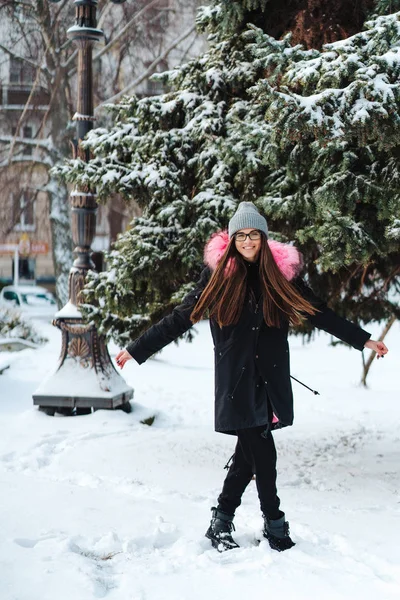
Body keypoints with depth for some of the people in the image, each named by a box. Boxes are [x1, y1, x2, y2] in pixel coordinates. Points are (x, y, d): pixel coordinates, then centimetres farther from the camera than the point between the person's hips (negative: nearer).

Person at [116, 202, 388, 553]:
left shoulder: (281, 273, 3)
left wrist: (363, 340, 7)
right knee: (263, 452, -5)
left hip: (271, 380, 3)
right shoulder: (219, 275, -2)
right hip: (236, 382, -2)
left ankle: (221, 523, 19)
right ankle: (275, 525, 12)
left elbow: (320, 313, 8)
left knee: (250, 451, 5)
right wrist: (136, 350, -3)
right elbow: (181, 317, -1)